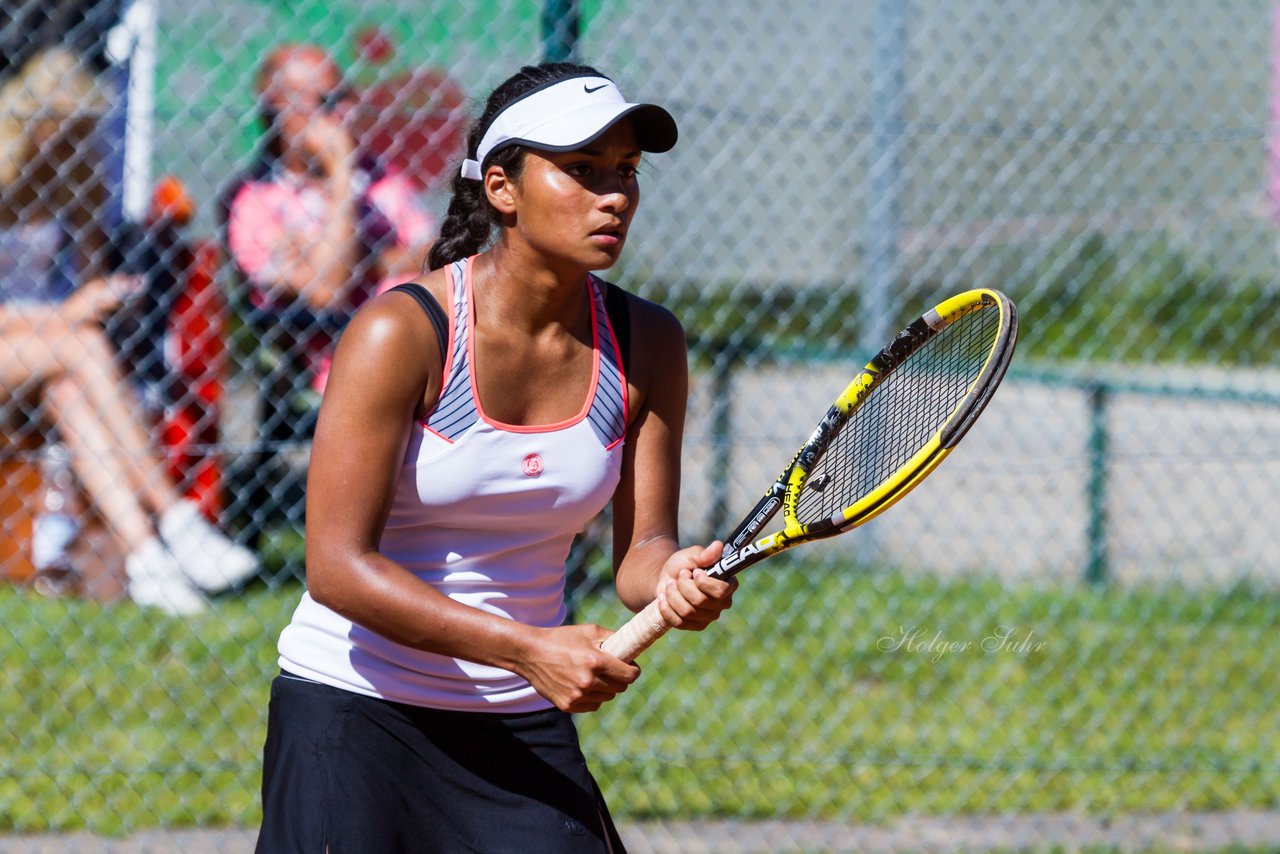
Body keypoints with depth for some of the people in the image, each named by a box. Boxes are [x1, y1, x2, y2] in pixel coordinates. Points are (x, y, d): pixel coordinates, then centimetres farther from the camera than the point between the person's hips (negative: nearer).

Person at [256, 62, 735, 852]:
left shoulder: (646, 344, -1)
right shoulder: (403, 333, -17)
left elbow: (640, 548, 1)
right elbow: (337, 566, -19)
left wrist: (674, 579, -24)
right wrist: (527, 649, -27)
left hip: (524, 728, 4)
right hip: (354, 712, -4)